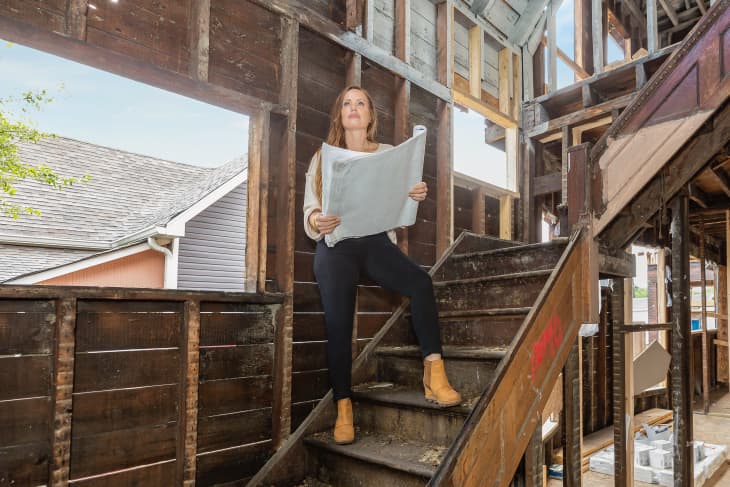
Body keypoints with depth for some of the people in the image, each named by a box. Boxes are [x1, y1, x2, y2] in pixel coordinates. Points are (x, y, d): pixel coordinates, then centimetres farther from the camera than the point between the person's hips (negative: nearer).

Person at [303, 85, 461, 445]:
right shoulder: (323, 157, 13)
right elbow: (310, 209, 5)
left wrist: (417, 197, -12)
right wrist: (316, 221, -20)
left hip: (377, 240, 1)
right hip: (336, 244, -1)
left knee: (421, 281, -28)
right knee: (338, 317, -22)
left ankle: (434, 376, -25)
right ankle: (343, 408, -12)